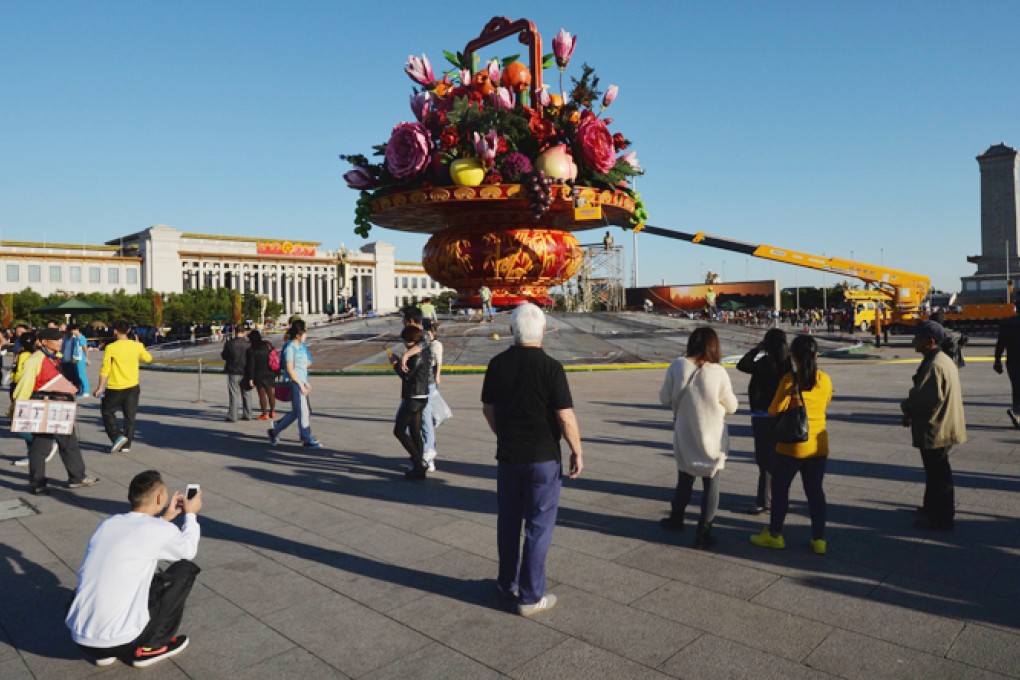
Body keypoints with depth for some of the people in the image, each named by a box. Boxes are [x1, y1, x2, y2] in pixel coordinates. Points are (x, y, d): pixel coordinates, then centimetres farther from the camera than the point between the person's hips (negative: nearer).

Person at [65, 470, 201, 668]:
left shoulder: (108, 523, 7)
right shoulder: (159, 530, -9)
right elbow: (189, 551, 14)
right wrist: (191, 514, 27)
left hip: (80, 639, 7)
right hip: (119, 641, -6)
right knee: (185, 569, 8)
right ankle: (147, 647, 9)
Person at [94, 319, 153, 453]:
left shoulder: (111, 348, -12)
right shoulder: (137, 346, -2)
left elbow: (105, 369, -11)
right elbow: (148, 358, 17)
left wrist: (100, 387, -3)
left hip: (115, 387, -3)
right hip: (132, 387, 3)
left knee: (107, 412, 15)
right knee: (130, 416, 10)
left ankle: (118, 436, -1)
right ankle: (127, 445, 12)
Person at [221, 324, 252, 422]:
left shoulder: (229, 343, -10)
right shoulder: (248, 343, -6)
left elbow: (224, 356, 0)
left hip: (233, 372, -2)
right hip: (245, 372, 2)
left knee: (233, 394, 2)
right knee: (245, 394, 13)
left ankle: (232, 416, 1)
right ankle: (247, 415, 17)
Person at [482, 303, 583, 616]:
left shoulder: (497, 364, -2)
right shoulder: (550, 367, -15)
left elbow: (488, 409, 7)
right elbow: (566, 416, -15)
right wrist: (577, 451, -3)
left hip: (507, 455, 4)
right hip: (543, 457, -4)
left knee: (508, 521, 18)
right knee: (538, 526, 6)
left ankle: (508, 584, 33)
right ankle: (531, 597, 14)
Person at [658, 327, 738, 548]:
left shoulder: (677, 366, -12)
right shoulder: (718, 372, -16)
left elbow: (664, 398, -3)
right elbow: (731, 406, -4)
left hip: (685, 436, 2)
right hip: (712, 438, -2)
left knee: (684, 479, 22)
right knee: (711, 484, 11)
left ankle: (676, 519, 39)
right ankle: (704, 533, 15)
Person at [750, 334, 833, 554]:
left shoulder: (790, 379, -16)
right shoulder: (824, 379, -2)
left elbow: (775, 410, -14)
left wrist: (770, 410, 6)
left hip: (792, 445, -4)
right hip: (819, 445, 4)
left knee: (780, 488, 9)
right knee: (815, 490, 12)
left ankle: (774, 534, 18)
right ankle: (819, 538, 17)